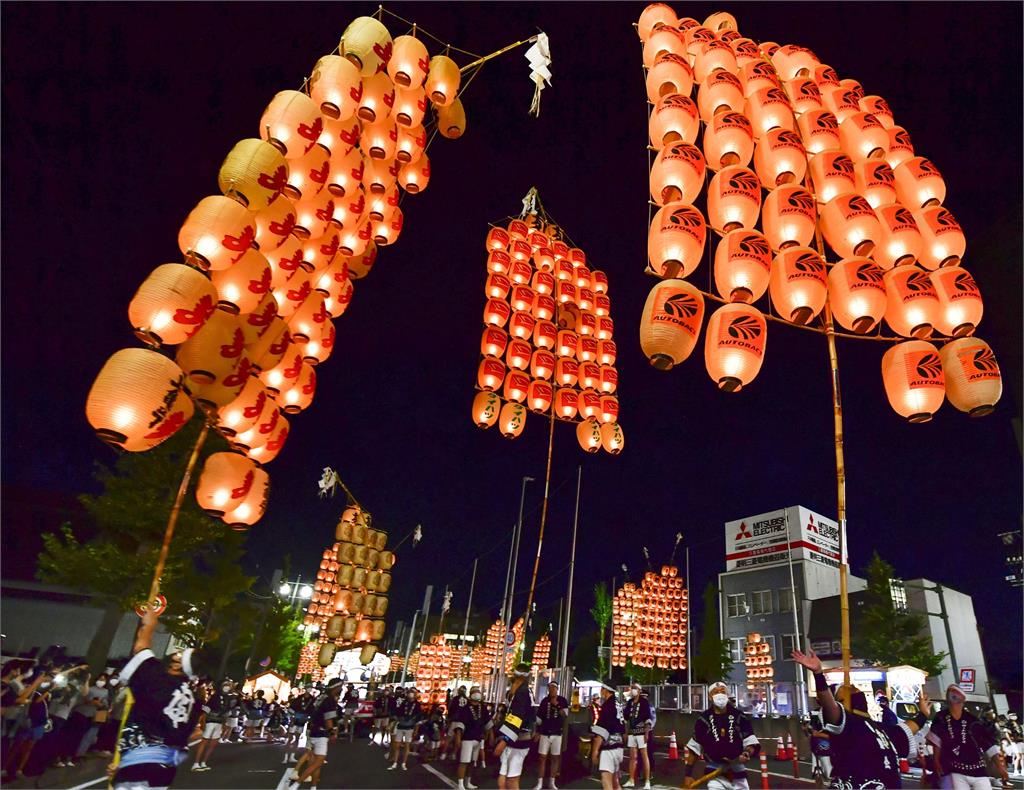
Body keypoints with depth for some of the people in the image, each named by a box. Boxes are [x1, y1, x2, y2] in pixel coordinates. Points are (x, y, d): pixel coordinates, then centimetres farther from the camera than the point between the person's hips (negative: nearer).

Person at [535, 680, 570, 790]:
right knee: (542, 757, -1)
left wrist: (556, 705, -22)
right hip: (545, 733, 0)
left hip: (557, 734, 0)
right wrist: (537, 732, 5)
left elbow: (564, 715, -11)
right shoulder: (544, 701, 2)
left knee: (555, 758, 7)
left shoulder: (563, 701, -1)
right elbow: (539, 718, 6)